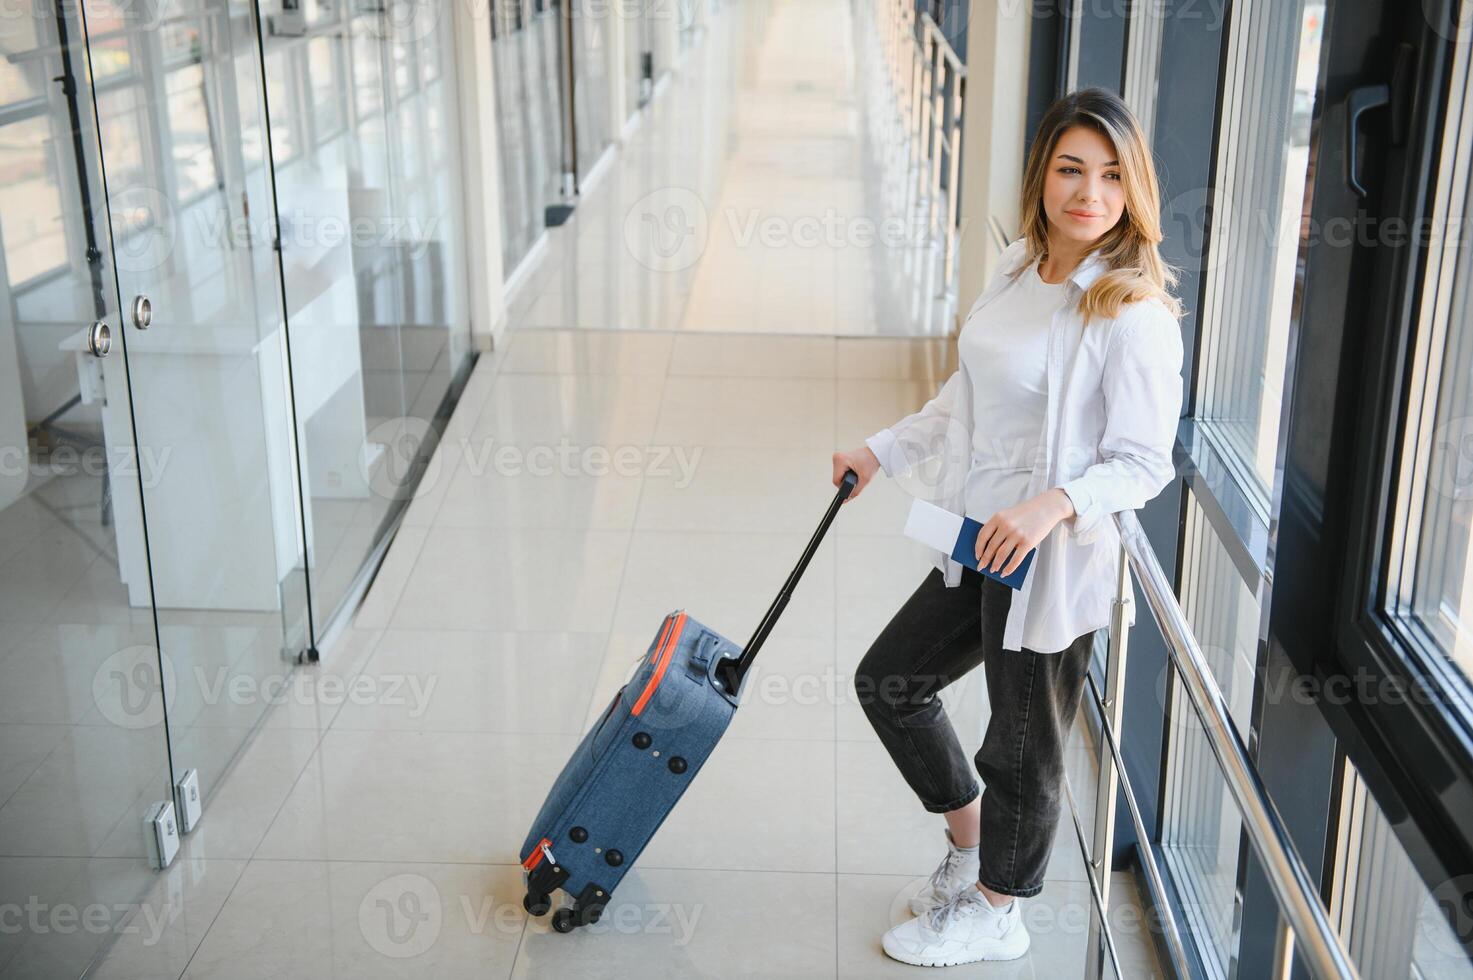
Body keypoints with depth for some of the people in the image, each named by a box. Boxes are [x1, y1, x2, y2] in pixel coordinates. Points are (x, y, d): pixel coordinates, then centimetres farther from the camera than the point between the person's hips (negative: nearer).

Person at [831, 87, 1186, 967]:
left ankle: (995, 914, 35)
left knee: (1022, 747, 11)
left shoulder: (1135, 316, -20)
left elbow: (1145, 463, -19)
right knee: (890, 680, 20)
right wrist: (882, 451, 14)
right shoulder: (1020, 270, 4)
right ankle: (970, 845, 41)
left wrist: (1052, 505, -34)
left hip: (1053, 564, -8)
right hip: (977, 550, 8)